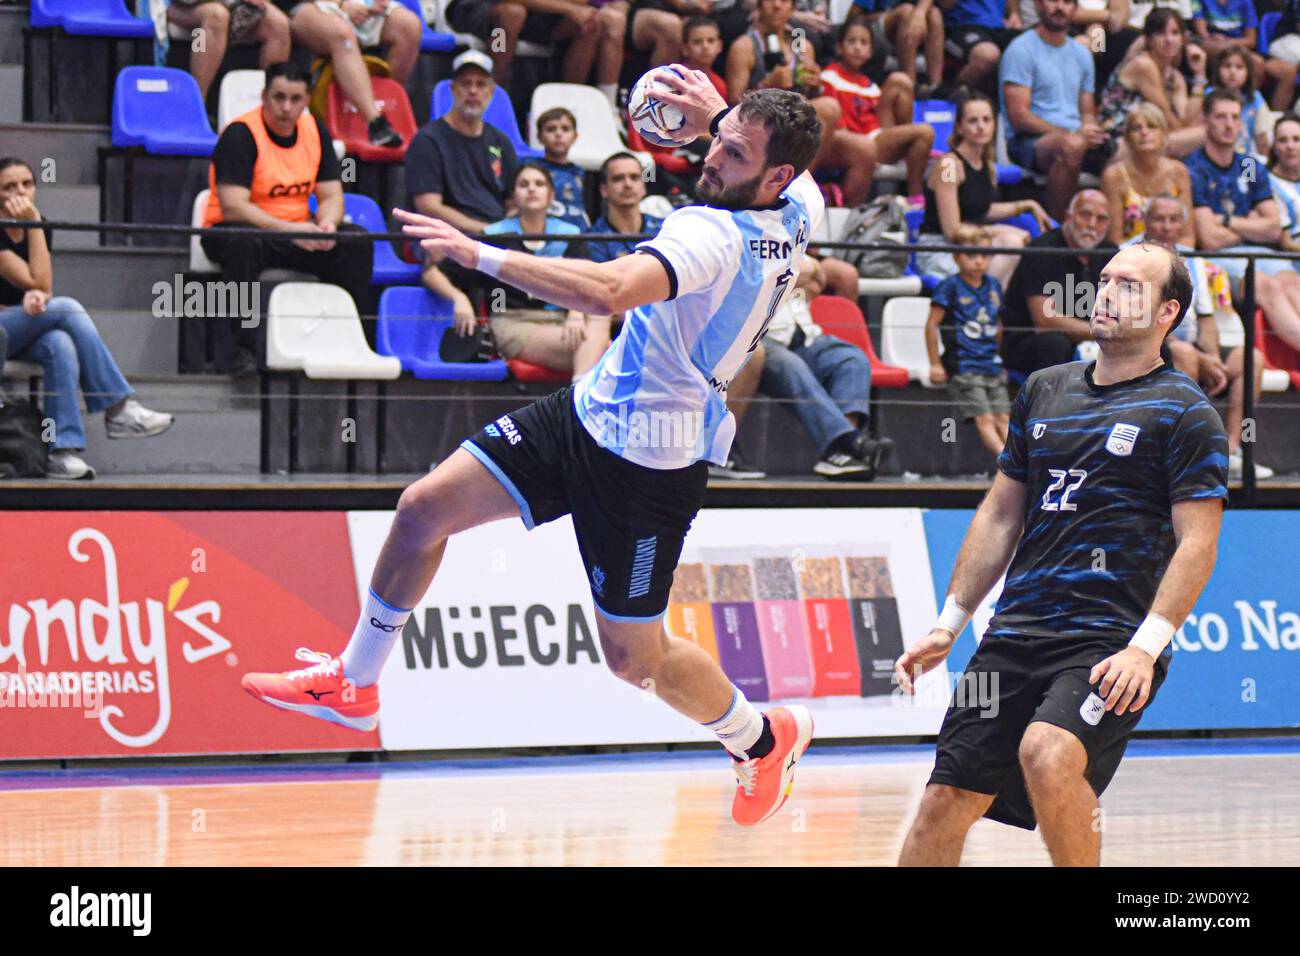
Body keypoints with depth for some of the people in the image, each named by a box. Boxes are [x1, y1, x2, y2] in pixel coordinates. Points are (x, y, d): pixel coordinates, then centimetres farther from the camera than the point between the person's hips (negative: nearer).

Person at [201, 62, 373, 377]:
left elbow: (331, 197, 4)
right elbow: (232, 207, -25)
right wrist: (289, 230, -33)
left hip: (297, 231, 5)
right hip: (235, 231, -5)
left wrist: (326, 224, -20)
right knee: (244, 244, -39)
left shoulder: (315, 131, 4)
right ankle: (244, 348, -34)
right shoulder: (240, 134, -16)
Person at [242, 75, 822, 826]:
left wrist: (480, 254, -41)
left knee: (634, 657, 5)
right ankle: (354, 685, 24)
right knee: (424, 509, 7)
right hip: (590, 410, 10)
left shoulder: (713, 236, -30)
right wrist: (720, 117, 22)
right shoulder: (799, 209, -4)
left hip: (648, 467, -10)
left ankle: (766, 738, 33)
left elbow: (607, 291, -46)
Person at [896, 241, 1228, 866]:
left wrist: (1146, 647, -19)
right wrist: (948, 626, 16)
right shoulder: (1043, 390, 17)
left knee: (1048, 756, -31)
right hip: (1014, 637, 6)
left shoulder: (1185, 412, -1)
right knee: (946, 804, -1)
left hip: (1109, 642, -6)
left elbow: (1197, 542, -7)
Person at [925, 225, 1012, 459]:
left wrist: (1002, 361, 22)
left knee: (1003, 418, -3)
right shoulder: (950, 287, -4)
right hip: (963, 367, -6)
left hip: (993, 366, 6)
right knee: (984, 418, -14)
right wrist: (935, 364, -5)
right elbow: (932, 325, -4)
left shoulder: (994, 286, 13)